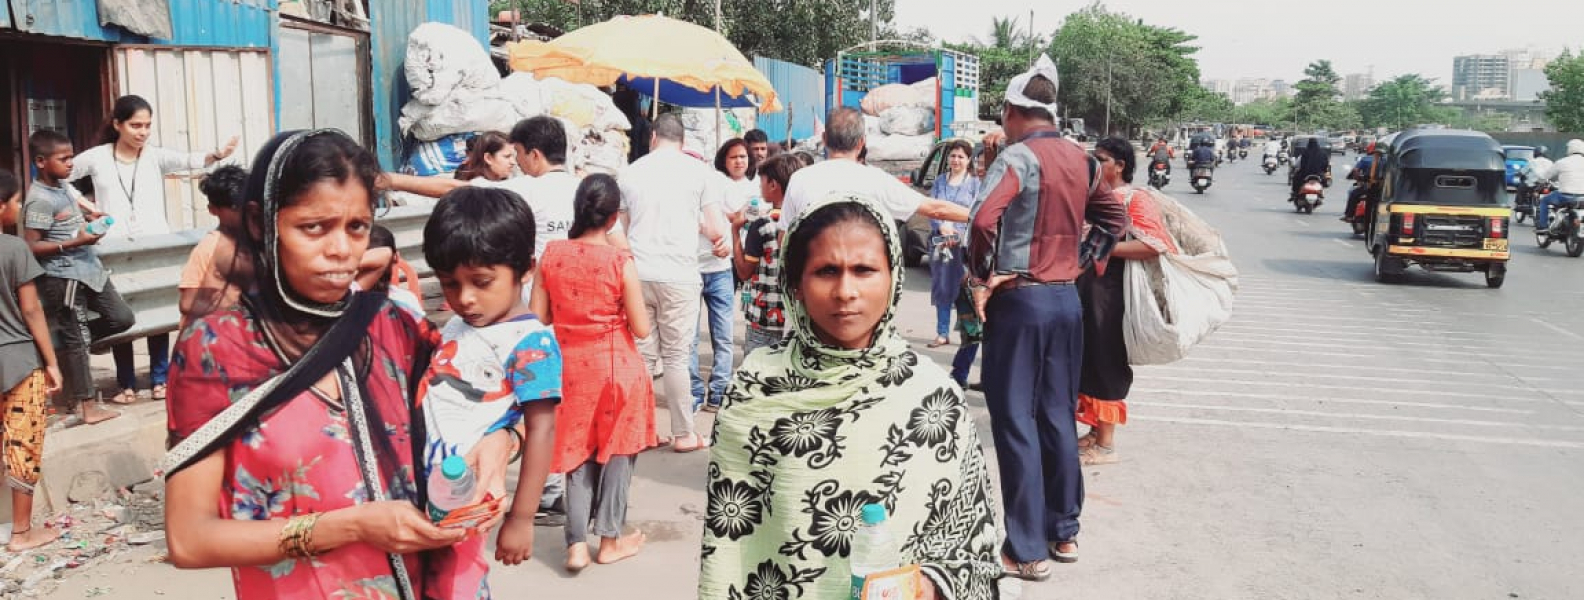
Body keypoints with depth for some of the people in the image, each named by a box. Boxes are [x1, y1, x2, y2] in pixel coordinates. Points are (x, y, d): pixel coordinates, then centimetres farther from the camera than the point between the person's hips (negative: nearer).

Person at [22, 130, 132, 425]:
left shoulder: (63, 186, 9)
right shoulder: (39, 200, -18)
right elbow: (30, 247, -21)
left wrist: (90, 224, 8)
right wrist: (75, 242, -24)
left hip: (87, 268, 8)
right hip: (62, 277, -8)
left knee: (122, 318, 10)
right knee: (76, 340, 0)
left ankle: (65, 343, 24)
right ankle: (86, 404, 8)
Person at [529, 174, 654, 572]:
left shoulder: (552, 254, -6)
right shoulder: (621, 262, -16)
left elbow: (539, 318, -2)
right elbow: (641, 329, -12)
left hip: (570, 367, 3)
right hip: (615, 367, -3)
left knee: (578, 451, 16)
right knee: (615, 452, 14)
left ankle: (576, 544, 15)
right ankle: (610, 540, 24)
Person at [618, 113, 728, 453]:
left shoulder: (631, 172, 7)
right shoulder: (700, 172, 0)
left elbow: (622, 228, 14)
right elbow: (715, 230, -3)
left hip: (637, 273, 2)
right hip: (679, 275, -2)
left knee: (642, 355, 9)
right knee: (676, 356, 4)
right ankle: (683, 434, 11)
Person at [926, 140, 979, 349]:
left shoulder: (975, 183, 3)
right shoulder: (940, 181, 14)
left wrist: (957, 234, -15)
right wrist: (941, 226, -13)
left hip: (965, 242, -3)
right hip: (940, 240, 3)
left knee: (965, 286, -6)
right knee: (942, 285, 6)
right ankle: (942, 333, 13)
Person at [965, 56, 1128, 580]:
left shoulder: (1019, 156, -13)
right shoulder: (1080, 159, 9)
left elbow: (984, 219, -28)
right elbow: (1114, 218, 20)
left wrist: (979, 278, -15)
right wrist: (1081, 261, 15)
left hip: (1019, 300, -7)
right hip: (1066, 299, 7)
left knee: (1015, 423, -1)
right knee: (1059, 418, 15)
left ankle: (1027, 551, 4)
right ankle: (1065, 532, 24)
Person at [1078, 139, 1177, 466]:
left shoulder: (1136, 199, -8)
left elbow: (1154, 245, -21)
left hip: (1112, 294, -8)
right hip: (1084, 289, 8)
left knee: (1106, 363, -2)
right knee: (1086, 362, 12)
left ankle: (1106, 444, 7)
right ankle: (1095, 432, 25)